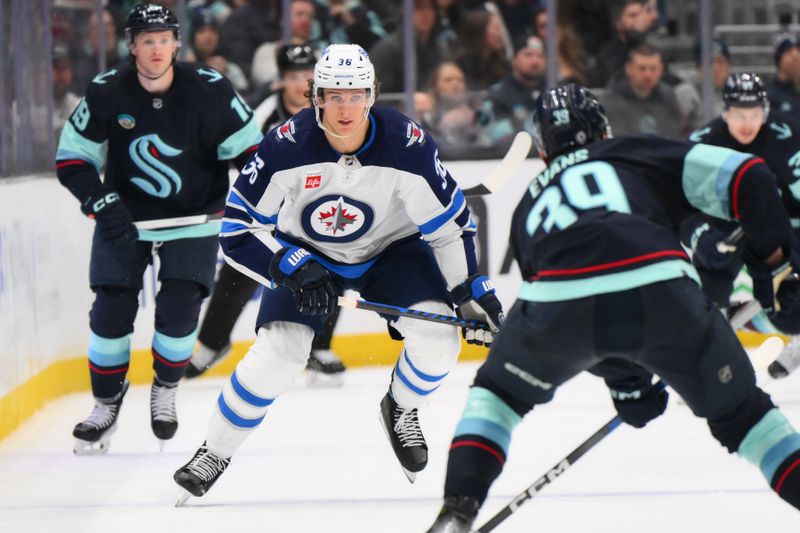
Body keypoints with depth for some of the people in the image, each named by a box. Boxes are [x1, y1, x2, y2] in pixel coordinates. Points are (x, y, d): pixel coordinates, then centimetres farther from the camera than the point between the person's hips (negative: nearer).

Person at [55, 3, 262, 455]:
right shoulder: (106, 93, -14)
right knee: (112, 311, -5)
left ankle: (166, 390, 14)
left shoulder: (209, 91, -17)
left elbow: (249, 147, -6)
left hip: (192, 218, -1)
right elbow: (72, 158, -6)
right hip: (124, 217, 1)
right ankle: (107, 403, 15)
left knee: (179, 311, -13)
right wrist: (101, 202, -19)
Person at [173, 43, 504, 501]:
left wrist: (475, 295, -17)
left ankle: (402, 409, 14)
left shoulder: (407, 145, -27)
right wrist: (294, 270, -32)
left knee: (438, 337, -20)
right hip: (306, 254, -1)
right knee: (278, 351, -19)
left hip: (389, 250, 1)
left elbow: (450, 223, -15)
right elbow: (238, 228, -21)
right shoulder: (287, 146, -28)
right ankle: (215, 452, 3)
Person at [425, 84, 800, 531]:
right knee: (737, 410, 21)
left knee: (499, 390, 30)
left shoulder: (530, 206, 38)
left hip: (560, 299, 1)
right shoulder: (643, 154, 30)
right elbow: (745, 177, 15)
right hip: (661, 291, -1)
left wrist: (626, 384, 49)